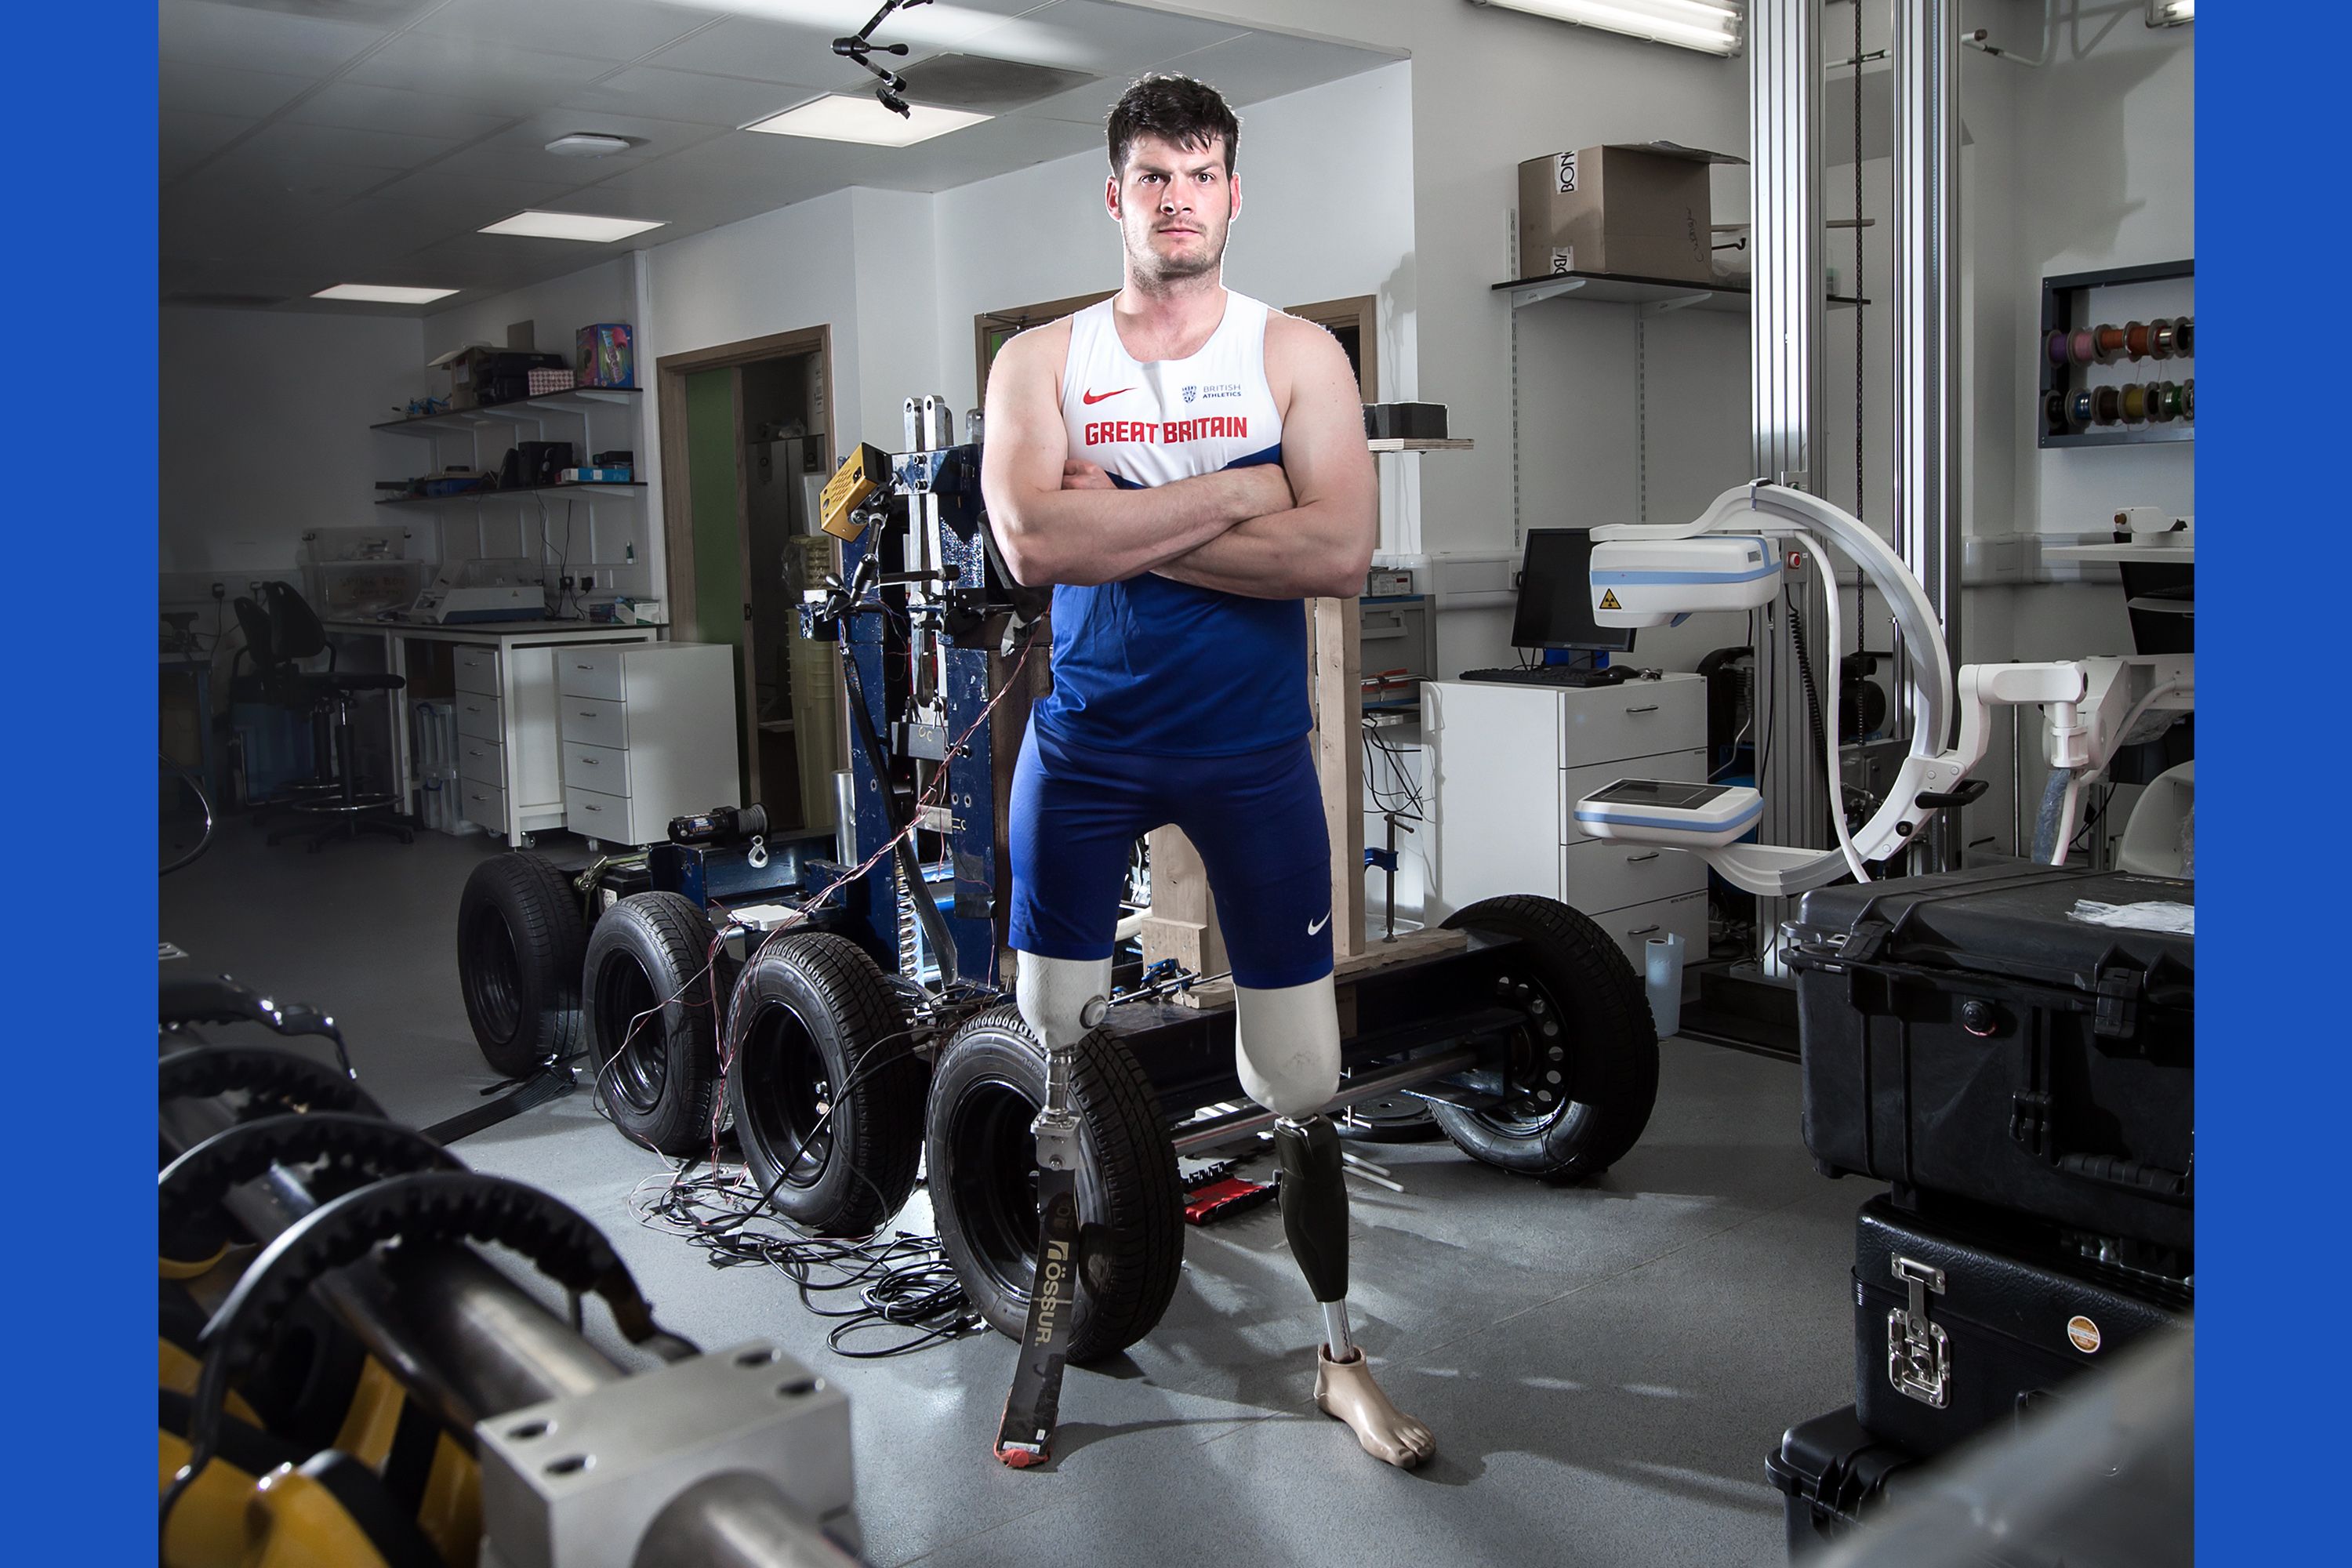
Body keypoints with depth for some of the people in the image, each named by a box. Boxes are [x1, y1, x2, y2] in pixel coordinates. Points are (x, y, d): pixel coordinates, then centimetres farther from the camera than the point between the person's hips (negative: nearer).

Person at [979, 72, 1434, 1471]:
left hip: (1253, 751, -1)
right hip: (1086, 743, 1)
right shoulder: (1042, 359, 4)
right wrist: (1235, 492, -15)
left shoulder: (1299, 354, 2)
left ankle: (1342, 1354, 21)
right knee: (1049, 1048, 7)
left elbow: (1341, 552, -14)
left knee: (1306, 1077, 2)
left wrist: (1122, 529, -15)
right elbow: (1030, 539, -15)